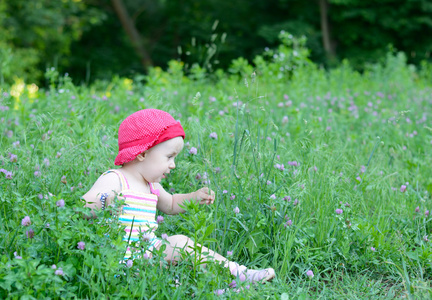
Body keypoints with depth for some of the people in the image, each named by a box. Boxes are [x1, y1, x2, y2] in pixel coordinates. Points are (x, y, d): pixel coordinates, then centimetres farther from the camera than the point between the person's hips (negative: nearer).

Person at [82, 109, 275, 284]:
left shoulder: (151, 186, 18)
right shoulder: (114, 180, -11)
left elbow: (170, 205, 38)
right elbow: (82, 207, -20)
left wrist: (194, 197, 21)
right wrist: (99, 203, -41)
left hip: (148, 251, 10)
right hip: (125, 259, -10)